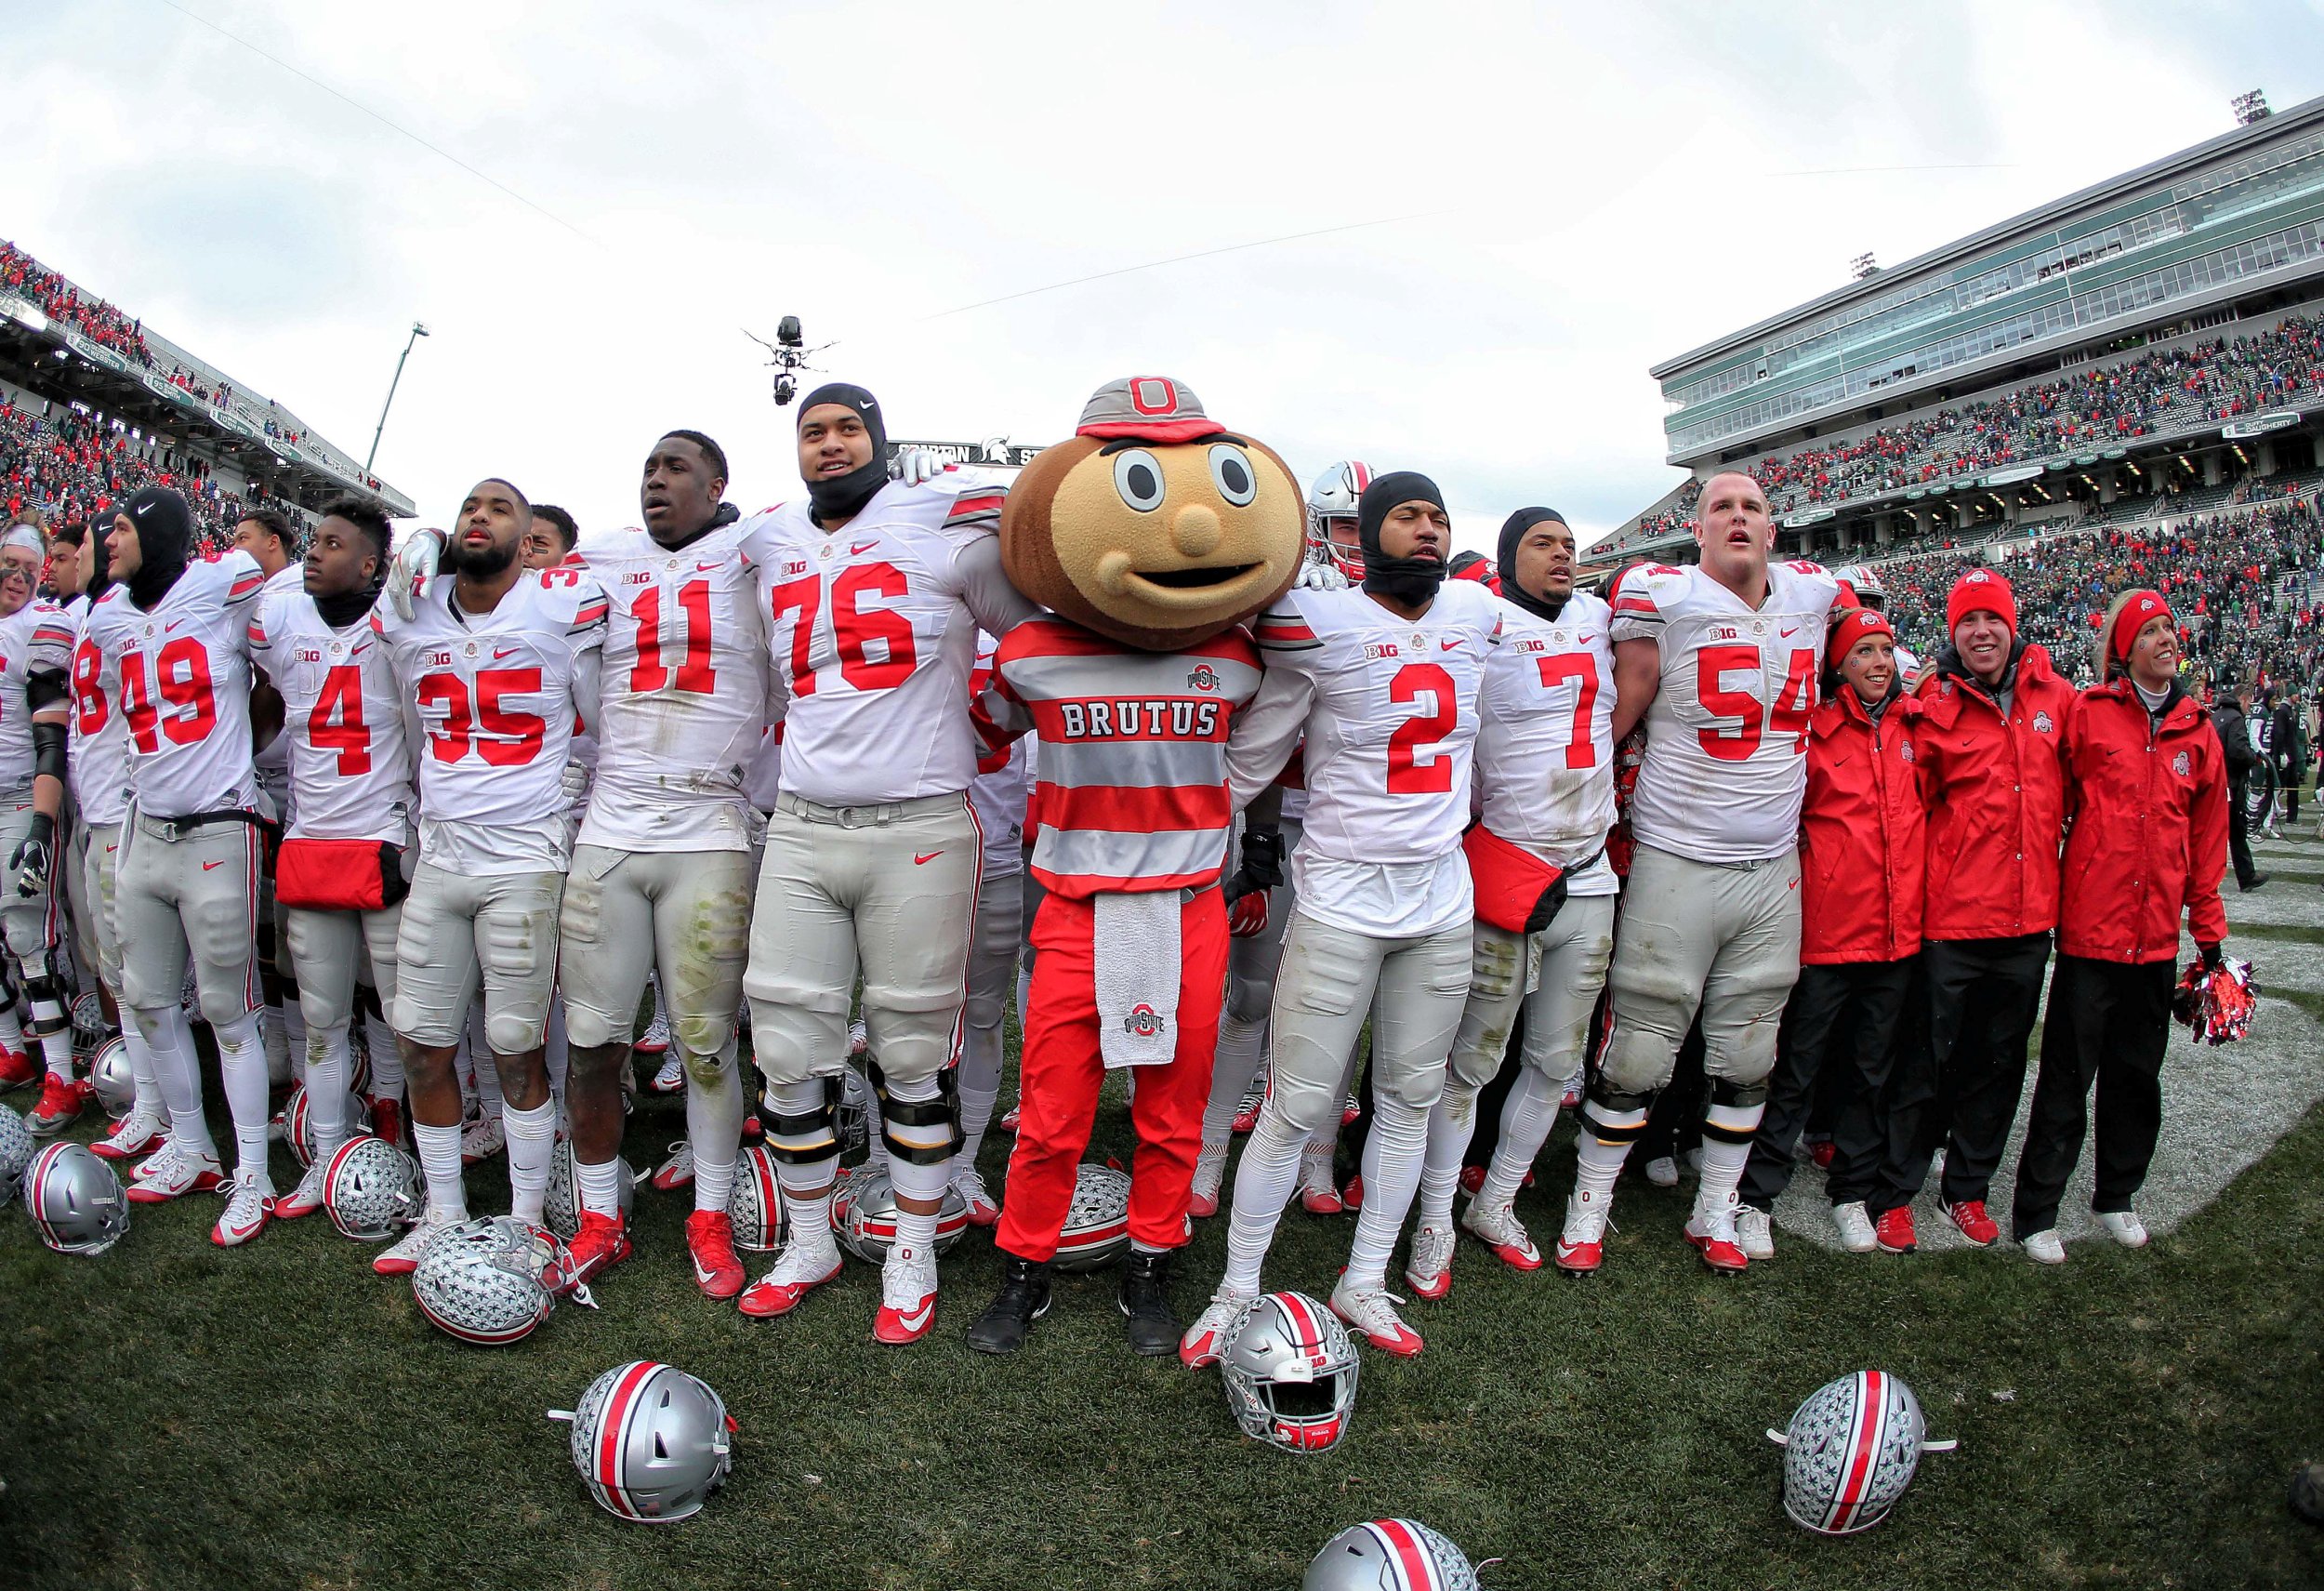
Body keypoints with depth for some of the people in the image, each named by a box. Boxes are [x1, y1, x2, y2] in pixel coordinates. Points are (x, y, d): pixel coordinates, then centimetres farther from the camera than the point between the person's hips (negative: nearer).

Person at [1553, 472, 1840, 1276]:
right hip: (1677, 866, -5)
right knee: (1639, 1051, 1)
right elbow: (1621, 713, -5)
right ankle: (1589, 1207, 19)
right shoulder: (1664, 595, -9)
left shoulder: (1813, 595, 6)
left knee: (1746, 1058, 14)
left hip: (1774, 870, 5)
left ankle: (1714, 1213, 31)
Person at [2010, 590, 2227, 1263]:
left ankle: (2117, 1196, 32)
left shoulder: (2198, 732, 8)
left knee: (2137, 1071, 15)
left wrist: (2207, 927, 12)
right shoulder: (2087, 713, -4)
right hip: (2091, 924, -4)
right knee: (2067, 1077, 0)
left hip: (2157, 932, 4)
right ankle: (2035, 1211, 10)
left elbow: (2207, 835, 13)